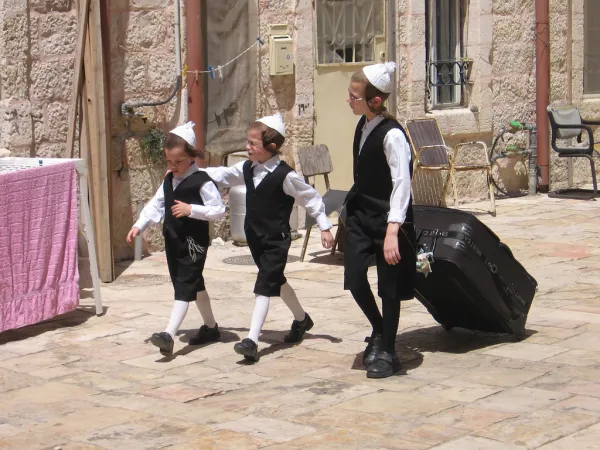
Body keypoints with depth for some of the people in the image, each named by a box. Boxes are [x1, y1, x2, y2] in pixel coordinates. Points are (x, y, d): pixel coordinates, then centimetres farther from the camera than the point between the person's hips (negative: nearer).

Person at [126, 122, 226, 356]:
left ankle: (169, 334, -25)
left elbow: (219, 210, -17)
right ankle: (210, 327, 35)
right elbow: (156, 205, 13)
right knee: (195, 284, 20)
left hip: (194, 242, -8)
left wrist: (191, 209, -25)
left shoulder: (202, 182, -14)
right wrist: (139, 225, 0)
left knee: (184, 286, -14)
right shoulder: (169, 180, 9)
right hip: (174, 241, 8)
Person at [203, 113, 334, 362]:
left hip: (277, 239, -8)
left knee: (264, 286, -13)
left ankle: (252, 341, -17)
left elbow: (311, 198, -9)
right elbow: (222, 175, 14)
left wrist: (324, 227, -6)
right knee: (276, 281, 21)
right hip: (255, 237, 8)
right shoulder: (247, 169, 2)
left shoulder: (285, 176, -17)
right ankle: (301, 318, 44)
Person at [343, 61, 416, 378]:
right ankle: (379, 332, 26)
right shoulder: (363, 125, 3)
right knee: (354, 279, 1)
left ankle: (387, 352, 18)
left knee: (388, 287, 4)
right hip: (360, 213, 7)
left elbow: (401, 183, -27)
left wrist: (392, 230, -33)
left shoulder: (392, 135, -22)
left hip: (387, 218, -7)